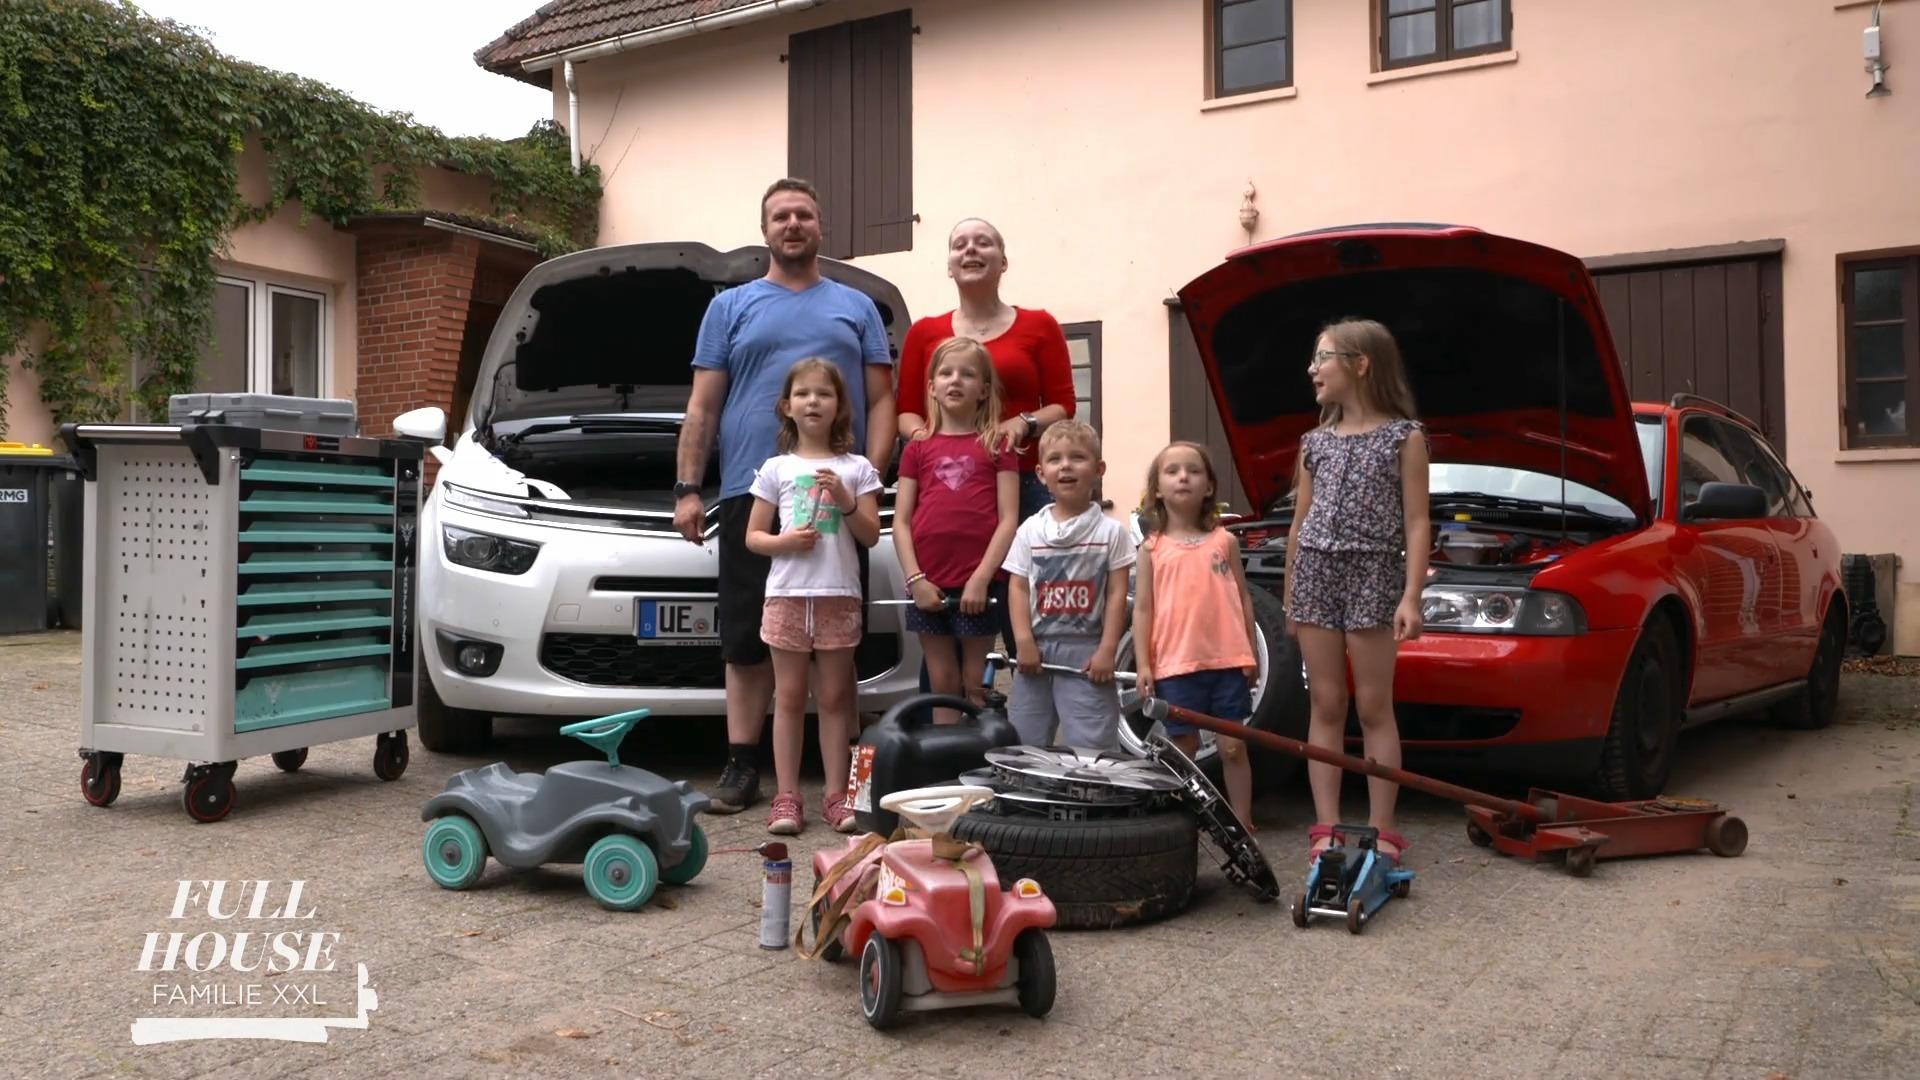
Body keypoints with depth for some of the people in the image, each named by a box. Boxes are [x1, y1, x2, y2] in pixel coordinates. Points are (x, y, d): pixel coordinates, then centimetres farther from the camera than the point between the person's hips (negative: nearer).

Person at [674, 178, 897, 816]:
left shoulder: (857, 308, 17)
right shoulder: (730, 308, 16)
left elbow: (881, 402, 10)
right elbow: (703, 406, 12)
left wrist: (873, 475, -5)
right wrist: (688, 488, 1)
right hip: (751, 495, 0)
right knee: (747, 639, 1)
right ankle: (741, 767, 6)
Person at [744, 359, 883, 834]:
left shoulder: (855, 468, 6)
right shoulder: (776, 468, 7)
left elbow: (871, 536, 3)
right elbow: (753, 536, 7)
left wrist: (847, 501, -12)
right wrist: (784, 541, -12)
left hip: (839, 596, 0)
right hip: (787, 594, 0)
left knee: (835, 697, 5)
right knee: (789, 696, 3)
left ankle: (836, 795, 10)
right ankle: (786, 797, 6)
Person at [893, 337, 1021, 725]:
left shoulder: (998, 446, 5)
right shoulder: (917, 449, 11)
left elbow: (1008, 519, -2)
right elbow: (901, 522, 7)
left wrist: (981, 578, -12)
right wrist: (915, 579, -6)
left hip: (978, 584, -2)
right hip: (929, 584, 3)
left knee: (976, 685, 4)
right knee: (942, 684, 9)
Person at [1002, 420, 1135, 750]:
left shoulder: (1110, 530, 0)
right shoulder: (1030, 530, 6)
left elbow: (1117, 593, -2)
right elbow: (1018, 587, 5)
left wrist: (1107, 650, -9)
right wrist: (1024, 642, -6)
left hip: (1086, 651, -3)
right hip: (1037, 649, 3)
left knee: (1089, 746, -5)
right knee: (1024, 742, 8)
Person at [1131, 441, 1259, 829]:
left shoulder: (1224, 541, 6)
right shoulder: (1152, 548, 4)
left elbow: (1243, 598, 9)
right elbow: (1143, 609, 3)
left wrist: (1251, 653, 5)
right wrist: (1143, 664, -3)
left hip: (1228, 661, 0)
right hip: (1175, 665, 0)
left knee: (1233, 747, 5)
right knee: (1182, 750, 9)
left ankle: (1243, 826, 15)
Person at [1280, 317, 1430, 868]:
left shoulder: (1404, 436, 0)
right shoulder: (1315, 442, 12)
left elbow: (1416, 523, -4)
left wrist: (1411, 596, -13)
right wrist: (1289, 595, 14)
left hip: (1373, 575, -4)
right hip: (1315, 574, 4)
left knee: (1374, 708, -1)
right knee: (1326, 706, 4)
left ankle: (1382, 831, 6)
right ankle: (1327, 829, 8)